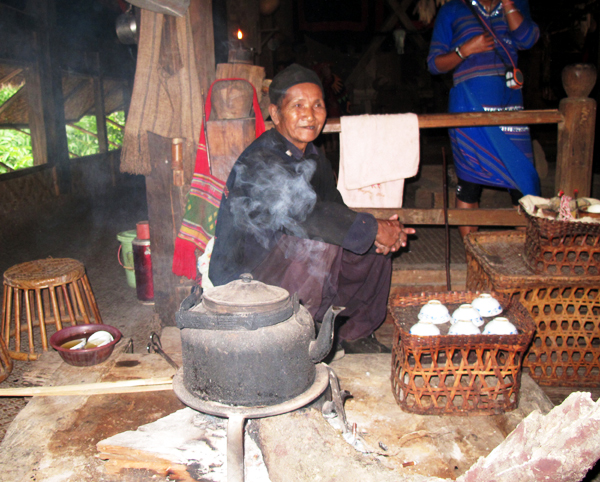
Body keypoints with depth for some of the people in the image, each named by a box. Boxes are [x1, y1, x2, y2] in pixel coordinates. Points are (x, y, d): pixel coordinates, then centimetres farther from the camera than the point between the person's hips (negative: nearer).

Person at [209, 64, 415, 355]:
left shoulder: (313, 157, 6)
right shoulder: (259, 163, -23)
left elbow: (335, 209, 1)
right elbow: (304, 214, -34)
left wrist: (379, 234, -18)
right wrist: (373, 230, -27)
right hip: (244, 278, -8)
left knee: (375, 248, 3)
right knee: (317, 245, -32)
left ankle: (355, 334, 18)